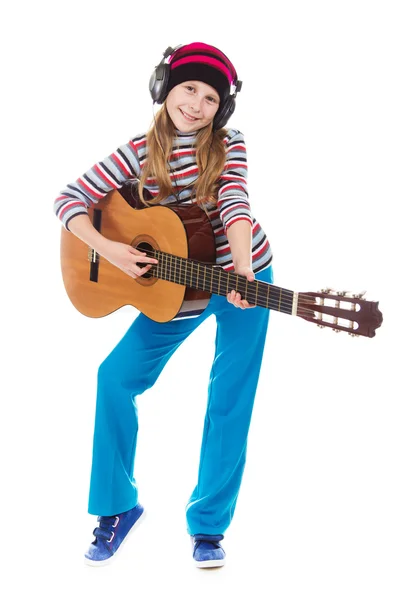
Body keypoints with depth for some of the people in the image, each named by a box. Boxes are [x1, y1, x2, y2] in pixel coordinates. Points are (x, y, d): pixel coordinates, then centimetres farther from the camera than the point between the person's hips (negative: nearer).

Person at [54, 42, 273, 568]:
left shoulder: (228, 146, -8)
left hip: (243, 274, -2)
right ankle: (117, 507, 10)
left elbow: (234, 206, -23)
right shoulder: (140, 153, -8)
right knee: (116, 376, -6)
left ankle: (208, 525, 8)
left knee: (230, 398, -4)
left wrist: (243, 270, -40)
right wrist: (108, 249, -25)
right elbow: (69, 200, -9)